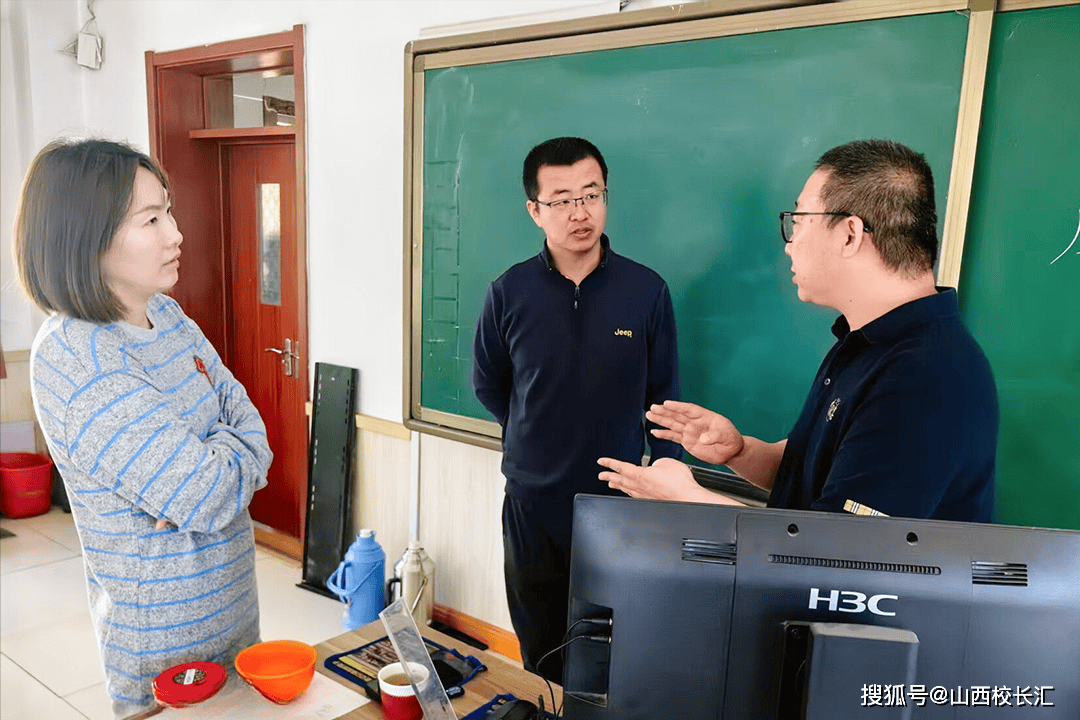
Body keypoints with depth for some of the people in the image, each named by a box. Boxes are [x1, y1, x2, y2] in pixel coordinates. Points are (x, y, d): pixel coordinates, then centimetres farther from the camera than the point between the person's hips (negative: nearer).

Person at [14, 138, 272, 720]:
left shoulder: (165, 315, -1)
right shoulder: (72, 359, -26)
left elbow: (249, 422, 0)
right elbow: (210, 496, -29)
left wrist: (212, 463, -19)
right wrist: (229, 451, -9)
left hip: (229, 595, 8)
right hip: (165, 628, -7)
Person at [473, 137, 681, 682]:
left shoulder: (646, 291, -9)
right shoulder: (509, 292, -7)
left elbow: (663, 399, 0)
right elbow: (488, 385, 8)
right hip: (532, 507, 1)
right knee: (540, 656, 18)